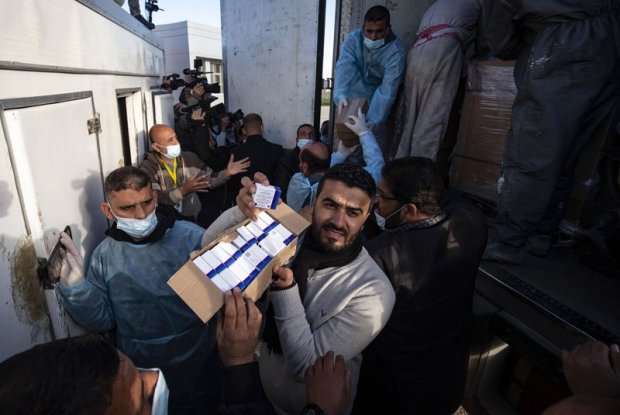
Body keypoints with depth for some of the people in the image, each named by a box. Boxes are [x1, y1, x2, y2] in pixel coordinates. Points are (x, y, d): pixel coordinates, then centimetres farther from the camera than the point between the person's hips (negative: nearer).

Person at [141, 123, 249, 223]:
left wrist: (226, 173, -4)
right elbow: (156, 199, -17)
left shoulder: (189, 157, 6)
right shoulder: (148, 168, -6)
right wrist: (184, 190, -29)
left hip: (194, 216, 4)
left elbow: (209, 180, 13)